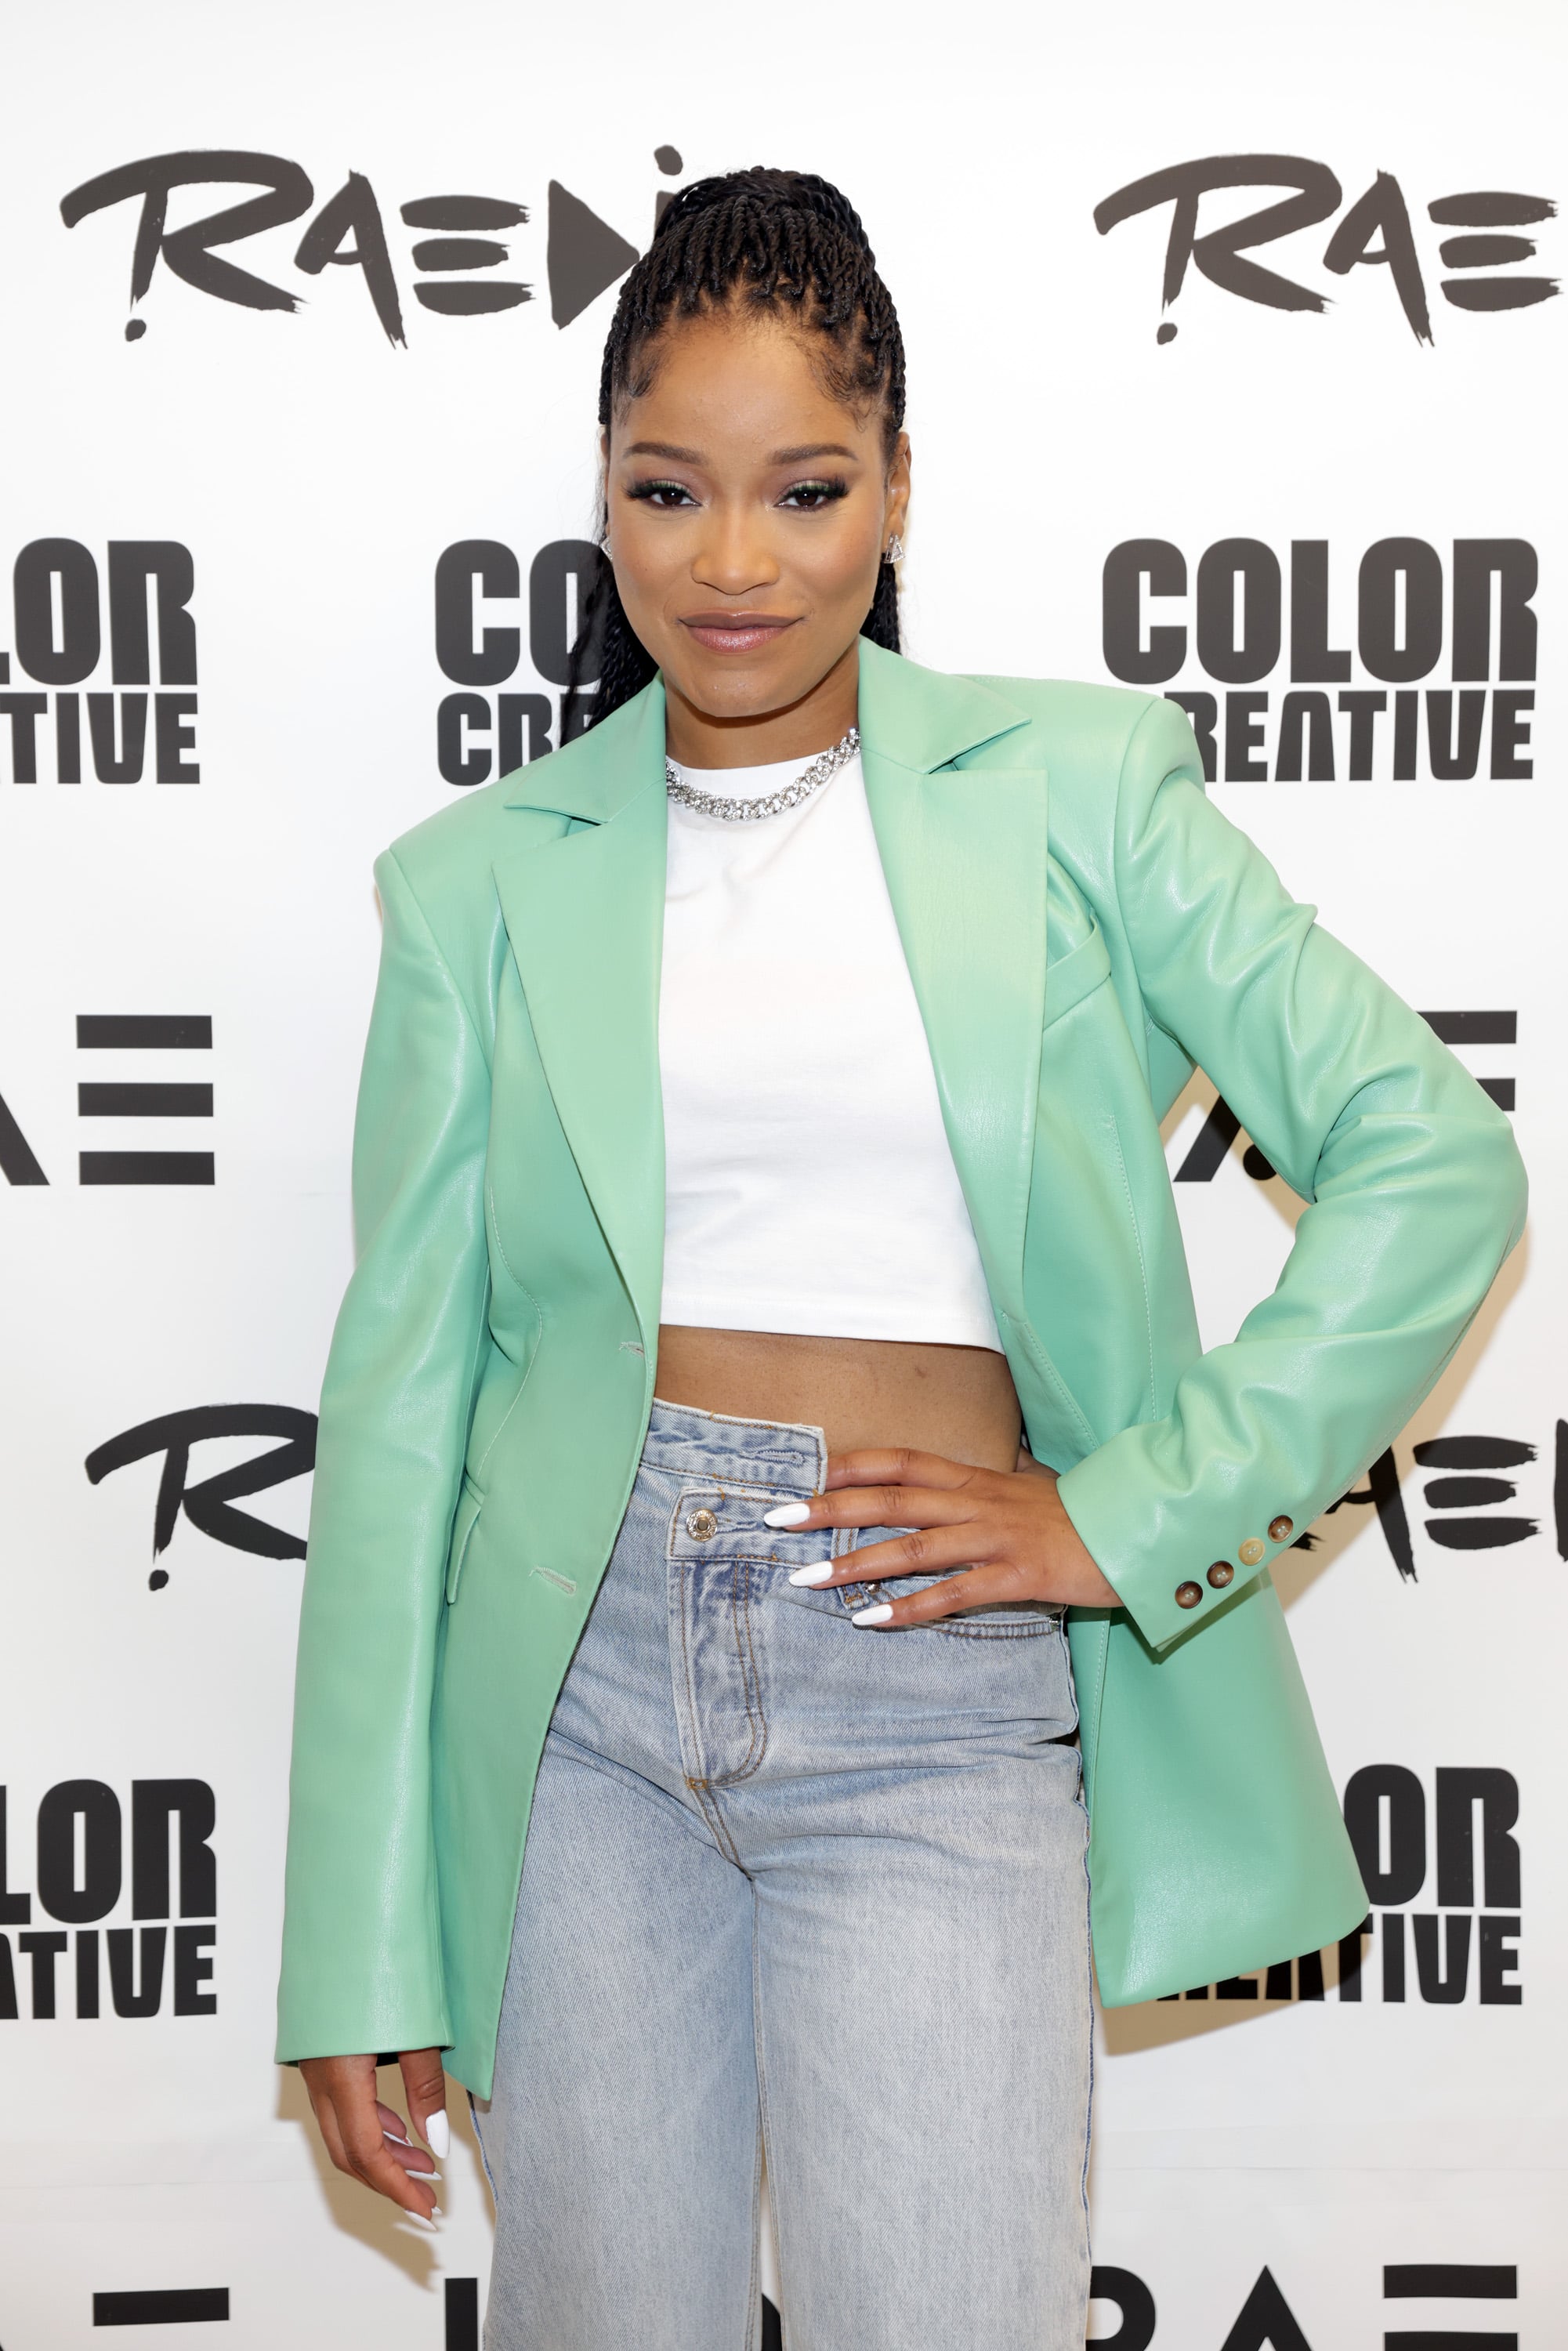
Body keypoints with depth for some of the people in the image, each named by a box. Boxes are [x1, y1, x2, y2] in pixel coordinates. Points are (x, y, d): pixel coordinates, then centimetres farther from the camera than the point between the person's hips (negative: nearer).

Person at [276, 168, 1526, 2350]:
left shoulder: (1073, 785, 3)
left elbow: (1434, 1156, 0)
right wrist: (361, 1953, 1)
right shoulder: (485, 877, 5)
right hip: (577, 1666, 2)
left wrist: (1130, 1514, -6)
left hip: (936, 1690, -1)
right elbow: (401, 1390, 3)